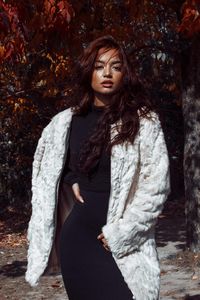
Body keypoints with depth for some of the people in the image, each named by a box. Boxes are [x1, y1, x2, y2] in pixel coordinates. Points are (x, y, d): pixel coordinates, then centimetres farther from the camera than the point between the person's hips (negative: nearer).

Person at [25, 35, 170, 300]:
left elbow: (156, 185, -8)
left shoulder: (143, 121, -3)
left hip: (126, 244, -3)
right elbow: (46, 166, 26)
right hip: (78, 238, 3)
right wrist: (70, 180, 7)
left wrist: (121, 232, -12)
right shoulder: (66, 123, 7)